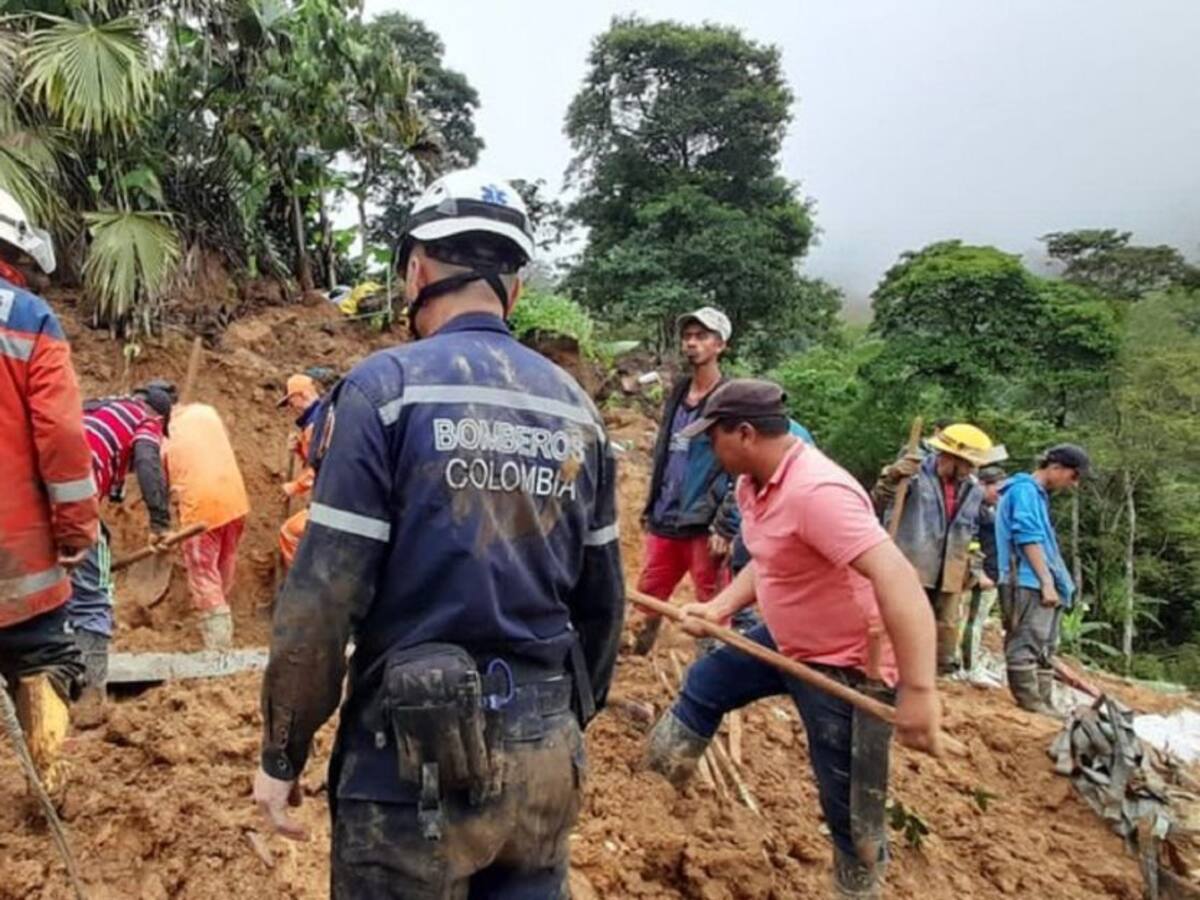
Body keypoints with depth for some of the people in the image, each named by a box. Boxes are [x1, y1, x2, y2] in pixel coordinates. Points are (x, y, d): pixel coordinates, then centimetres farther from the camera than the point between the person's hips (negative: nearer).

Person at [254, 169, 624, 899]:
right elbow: (602, 602, 10)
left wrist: (282, 753, -1)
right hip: (546, 756, 5)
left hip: (417, 755, -4)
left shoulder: (387, 386, -11)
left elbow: (322, 597, -14)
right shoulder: (577, 408, 4)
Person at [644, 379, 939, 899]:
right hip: (788, 642, 10)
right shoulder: (755, 484, -1)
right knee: (705, 684, 24)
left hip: (847, 666, -10)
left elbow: (897, 579, -40)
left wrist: (918, 691, -44)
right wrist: (720, 608, 1)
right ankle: (659, 770, 47)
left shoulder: (816, 491, -33)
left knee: (850, 811, 5)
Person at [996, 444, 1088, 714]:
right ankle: (1031, 705, -9)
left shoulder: (1037, 494, 23)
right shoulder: (1025, 490, -7)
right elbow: (1029, 539, -16)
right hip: (1028, 583, -11)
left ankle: (1045, 706, 16)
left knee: (1044, 651, 12)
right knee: (1026, 648, -9)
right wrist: (1047, 582, -19)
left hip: (1040, 585, 11)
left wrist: (1053, 582, 20)